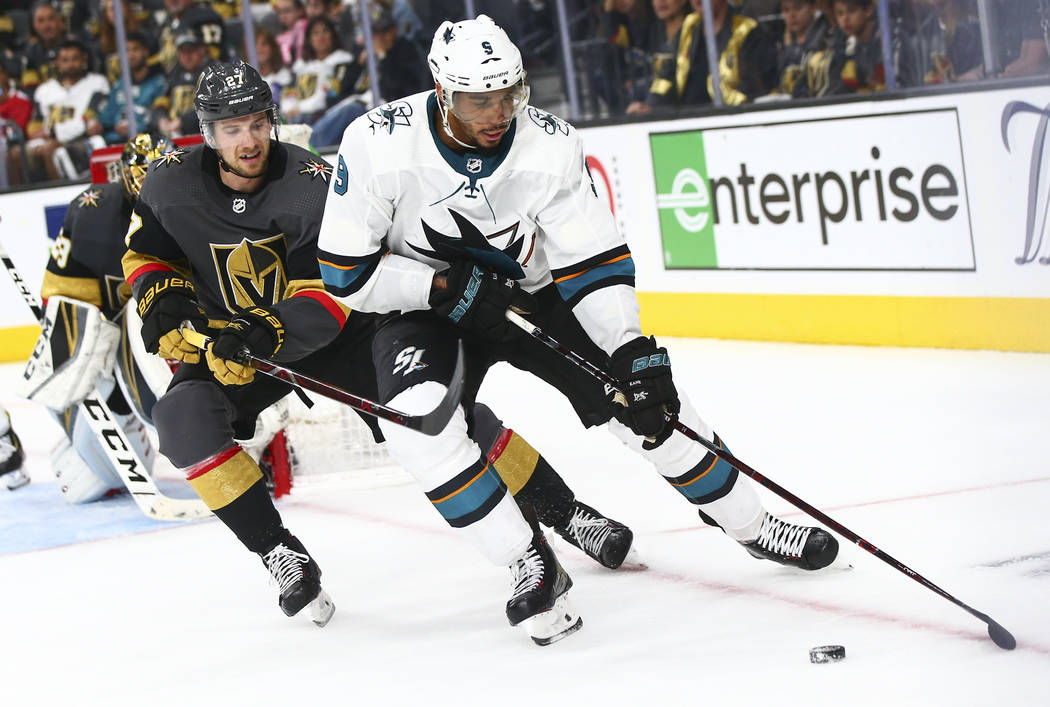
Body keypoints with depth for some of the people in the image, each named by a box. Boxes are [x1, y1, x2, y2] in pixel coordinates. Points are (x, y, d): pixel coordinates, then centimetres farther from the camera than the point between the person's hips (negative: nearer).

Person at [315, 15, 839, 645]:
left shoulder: (552, 145, -21)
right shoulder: (378, 145, -27)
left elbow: (595, 261, -15)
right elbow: (345, 271, -20)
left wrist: (631, 351, -27)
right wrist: (449, 286, -28)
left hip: (529, 293, 2)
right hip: (422, 305, -2)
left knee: (647, 401, -4)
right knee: (416, 416, -31)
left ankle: (754, 526, 19)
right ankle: (534, 569, -18)